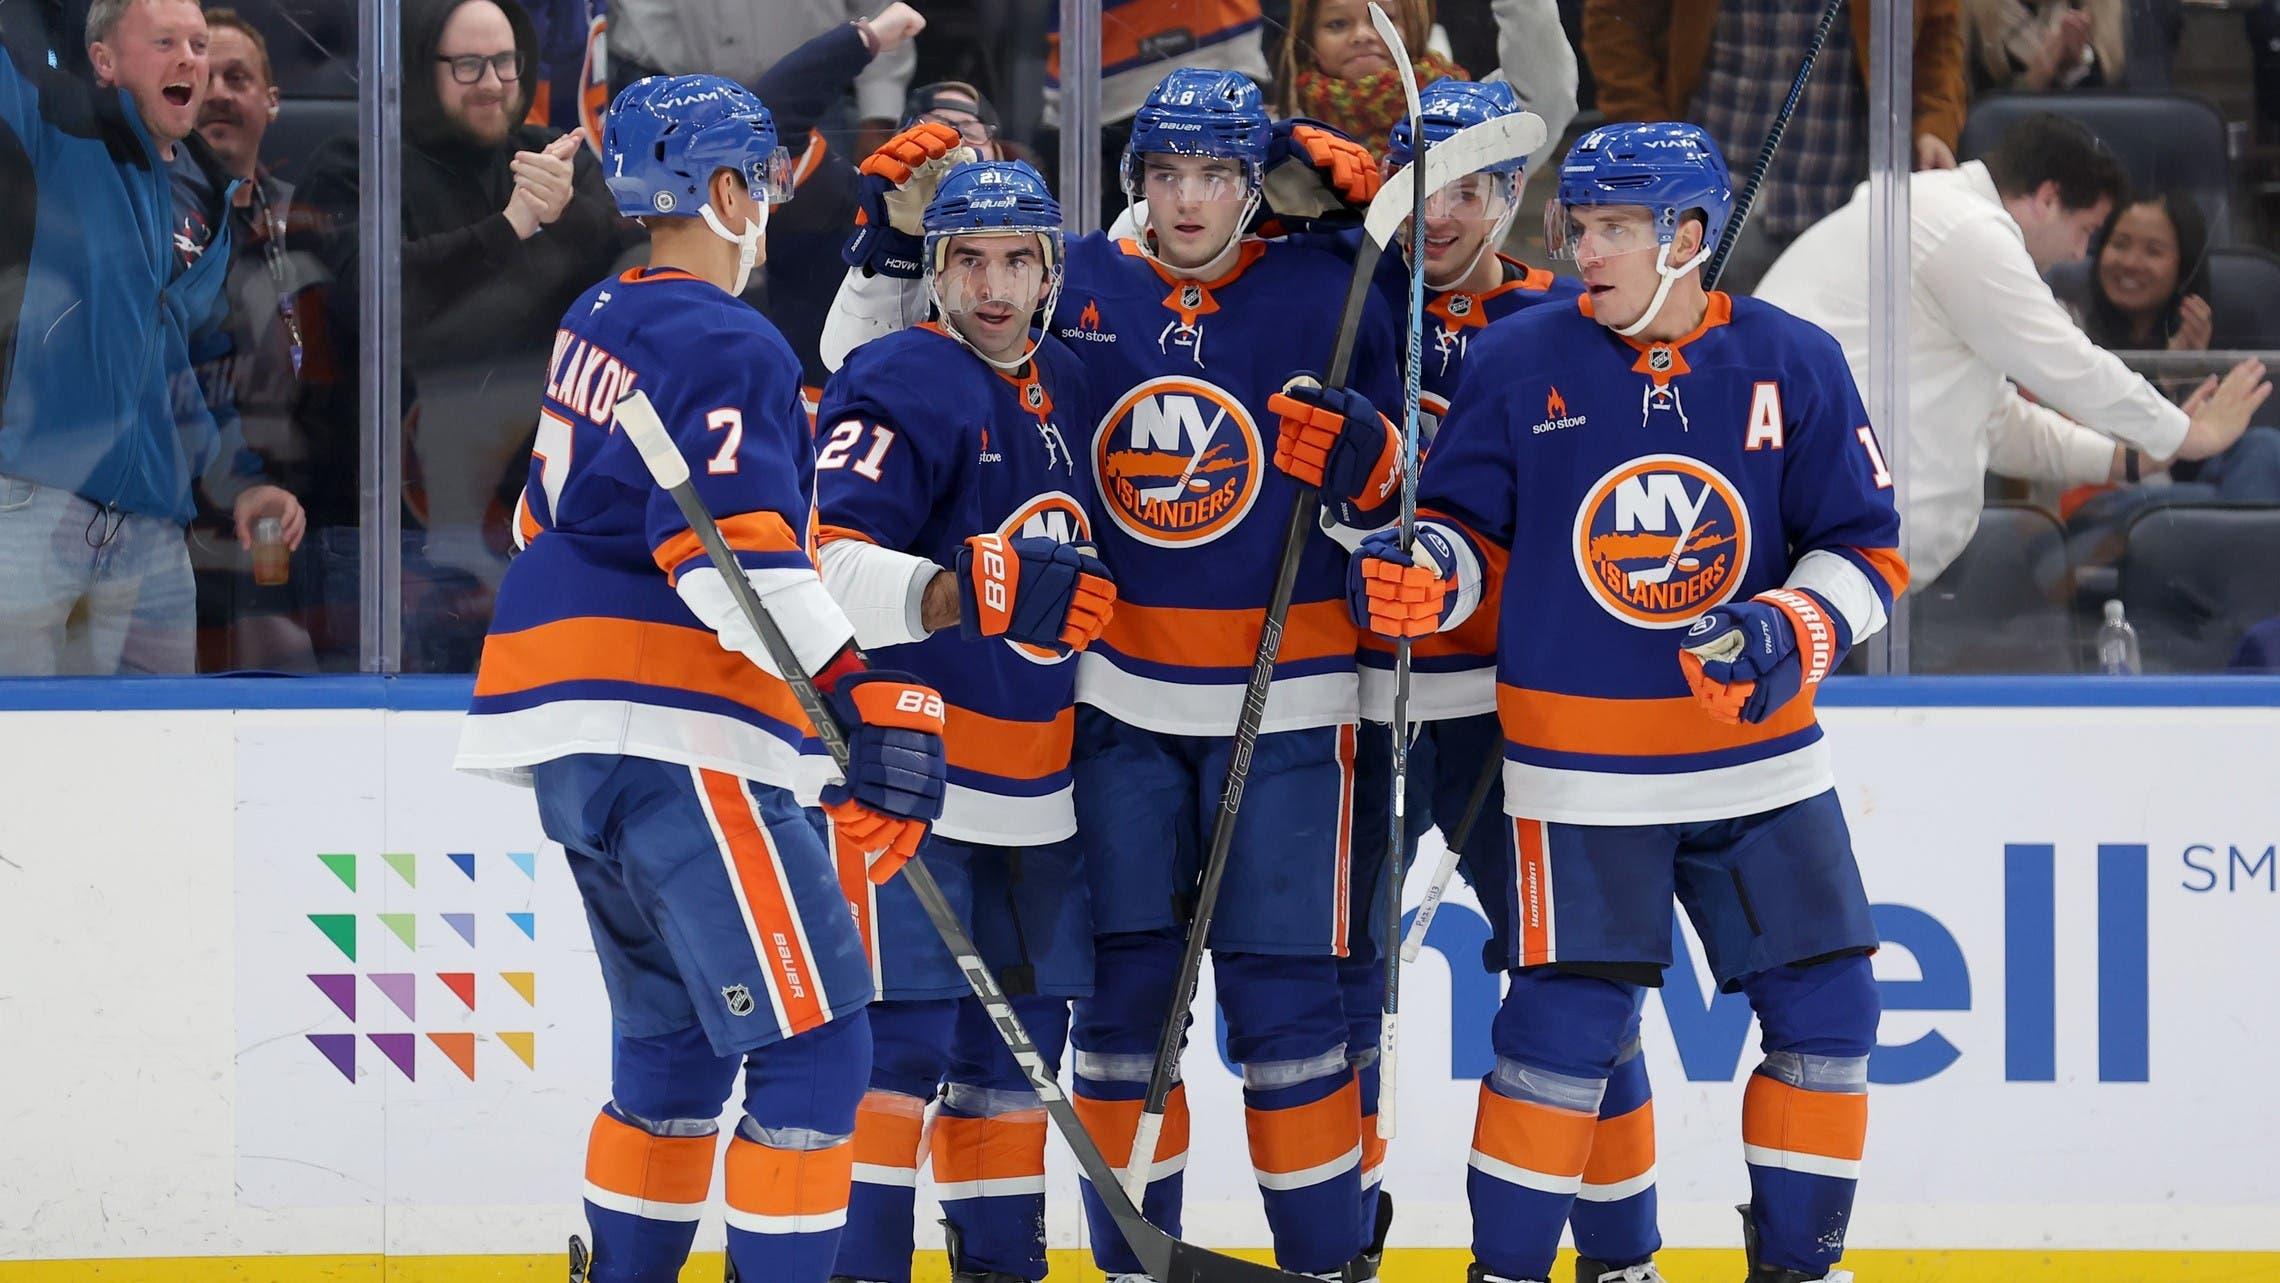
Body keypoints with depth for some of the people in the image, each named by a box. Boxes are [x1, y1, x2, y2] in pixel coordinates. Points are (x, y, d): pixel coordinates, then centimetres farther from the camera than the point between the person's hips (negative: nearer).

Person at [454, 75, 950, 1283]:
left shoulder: (599, 322, 16)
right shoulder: (724, 346, -12)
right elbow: (735, 548, -24)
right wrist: (870, 695, -30)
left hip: (565, 735, 10)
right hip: (672, 739, -10)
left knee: (679, 1035, 21)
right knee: (810, 1038, -11)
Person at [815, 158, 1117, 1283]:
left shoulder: (1064, 387, 12)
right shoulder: (903, 382, -12)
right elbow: (824, 559, -25)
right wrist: (957, 597, -37)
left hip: (1029, 787, 8)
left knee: (1018, 1026, 12)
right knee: (901, 1030, -13)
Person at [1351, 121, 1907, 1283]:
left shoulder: (1790, 365, -2)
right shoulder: (1521, 360, -3)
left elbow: (1867, 550, 1)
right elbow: (1470, 524, 6)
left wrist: (1786, 634, -17)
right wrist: (1418, 576, -15)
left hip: (1758, 755, 2)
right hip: (1581, 766, -2)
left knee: (1825, 1010, 2)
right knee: (1567, 1021, -9)